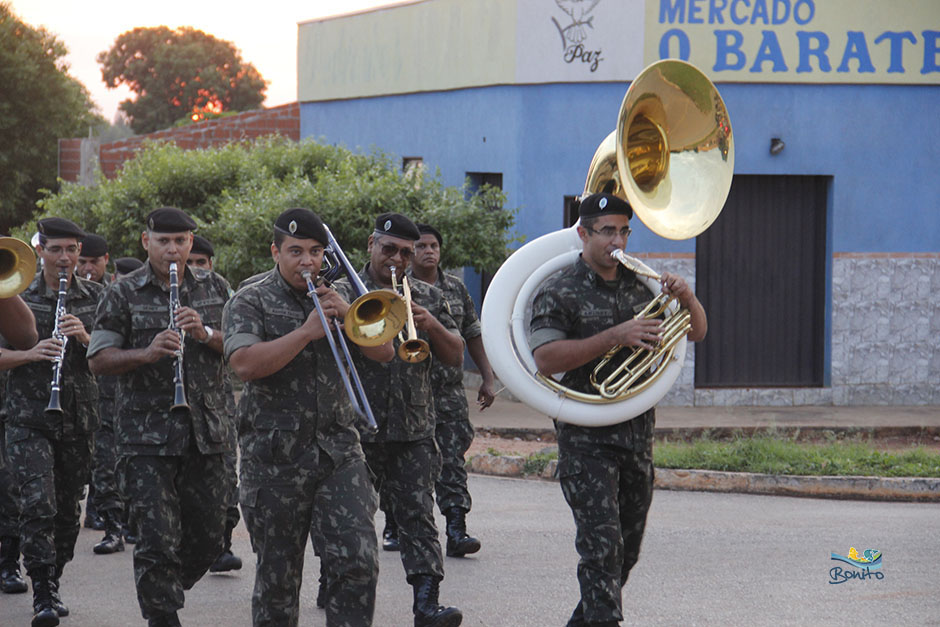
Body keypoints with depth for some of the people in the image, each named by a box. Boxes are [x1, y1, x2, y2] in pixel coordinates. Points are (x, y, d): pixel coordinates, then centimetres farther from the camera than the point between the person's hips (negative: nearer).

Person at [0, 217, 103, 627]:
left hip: (78, 418, 3)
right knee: (38, 503, -14)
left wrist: (84, 337, -17)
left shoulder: (95, 298, 6)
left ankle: (54, 582, 25)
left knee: (68, 507, 9)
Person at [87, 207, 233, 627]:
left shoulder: (214, 289, 10)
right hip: (146, 434, -4)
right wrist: (147, 353, -20)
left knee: (208, 536, 9)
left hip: (206, 431, 4)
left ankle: (164, 590, 32)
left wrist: (206, 334, -12)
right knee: (158, 540, -9)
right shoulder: (124, 295, 0)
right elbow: (98, 360, -4)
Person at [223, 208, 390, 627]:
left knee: (359, 560, -11)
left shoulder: (335, 297, 14)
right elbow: (245, 364, -17)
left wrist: (348, 314, -9)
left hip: (338, 448, 3)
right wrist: (307, 331, -20)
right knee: (277, 573, 5)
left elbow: (384, 353, 7)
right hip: (276, 457, -3)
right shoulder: (250, 302, 0)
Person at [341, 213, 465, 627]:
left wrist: (431, 324, -8)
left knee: (418, 516, -8)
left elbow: (456, 357, 10)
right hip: (358, 430, -1)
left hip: (414, 432, 1)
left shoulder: (428, 298, 13)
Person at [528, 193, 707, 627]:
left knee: (628, 549, 12)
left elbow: (697, 333, 15)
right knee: (602, 545, -13)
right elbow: (545, 358, -18)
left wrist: (686, 298, -7)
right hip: (586, 439, -6)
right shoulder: (559, 291, -5)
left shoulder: (640, 285, 12)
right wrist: (615, 337, -23)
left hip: (637, 435, 6)